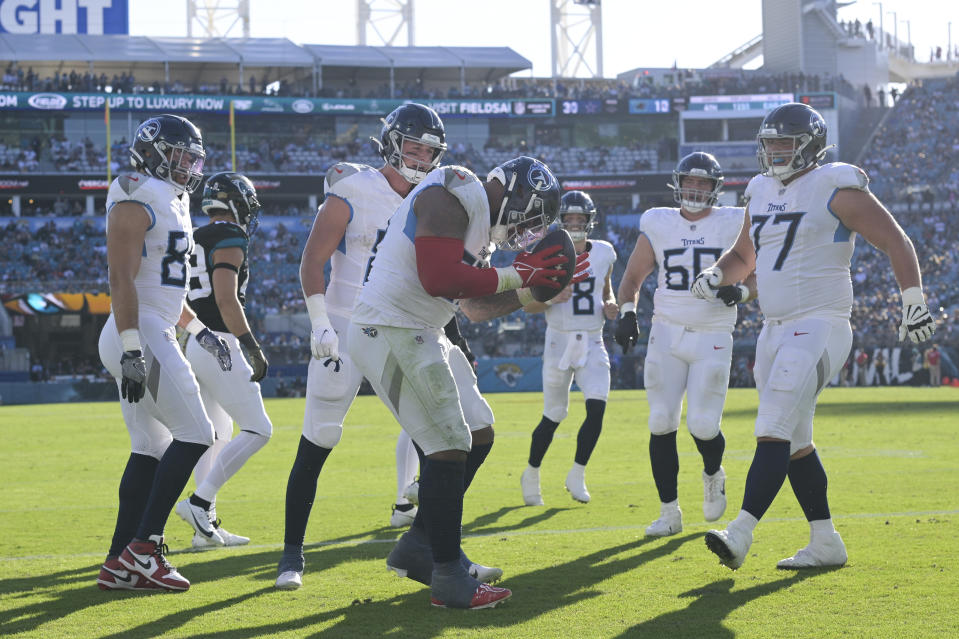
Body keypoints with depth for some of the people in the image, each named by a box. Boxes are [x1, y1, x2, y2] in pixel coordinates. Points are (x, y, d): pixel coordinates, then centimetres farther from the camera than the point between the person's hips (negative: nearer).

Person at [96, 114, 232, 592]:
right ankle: (143, 548, -9)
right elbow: (121, 278, -19)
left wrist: (198, 330, 27)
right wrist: (131, 350, -25)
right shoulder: (138, 200, -11)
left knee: (151, 449, 8)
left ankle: (119, 564, 8)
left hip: (151, 336, 10)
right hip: (142, 335, -10)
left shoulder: (169, 202, 20)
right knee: (194, 435, -10)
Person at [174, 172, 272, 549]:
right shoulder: (230, 239, -10)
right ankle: (200, 501, -13)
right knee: (257, 430, -5)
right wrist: (253, 347, -19)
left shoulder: (193, 241, 17)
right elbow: (226, 300, -20)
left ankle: (207, 525, 14)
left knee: (217, 435, 17)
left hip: (189, 344, 9)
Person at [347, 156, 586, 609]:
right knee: (448, 447, -10)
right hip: (391, 330, -11)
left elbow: (476, 309, 22)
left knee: (478, 436, 12)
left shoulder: (480, 222, 17)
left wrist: (531, 294, 10)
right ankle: (448, 579, -3)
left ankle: (418, 546, 22)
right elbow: (438, 279, -27)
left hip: (419, 335, 11)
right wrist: (515, 276, -17)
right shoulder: (453, 196, -16)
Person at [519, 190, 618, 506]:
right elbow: (527, 304, -2)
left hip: (593, 343, 3)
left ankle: (576, 476, 2)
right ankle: (531, 475, 24)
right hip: (559, 341, -3)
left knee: (596, 408, -14)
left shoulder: (604, 253, 5)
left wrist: (610, 306, -2)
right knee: (553, 416, 2)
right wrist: (551, 299, -22)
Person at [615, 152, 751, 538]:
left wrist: (740, 292, -16)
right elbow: (633, 277, 14)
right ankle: (669, 512, 6)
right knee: (662, 424, -4)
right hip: (667, 334, 2)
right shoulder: (658, 225, 5)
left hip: (713, 338, -2)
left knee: (703, 426, -9)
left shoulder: (733, 225, 1)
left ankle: (713, 474, 27)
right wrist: (627, 313, -3)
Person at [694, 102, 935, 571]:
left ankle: (741, 533, -26)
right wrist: (716, 274, 7)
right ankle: (826, 543, 18)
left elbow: (896, 242, -8)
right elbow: (743, 256, 28)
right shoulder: (761, 193, 15)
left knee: (774, 431, -18)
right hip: (775, 331, 9)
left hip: (819, 328, -9)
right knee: (794, 443, 10)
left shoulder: (835, 190, -8)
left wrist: (914, 303, -13)